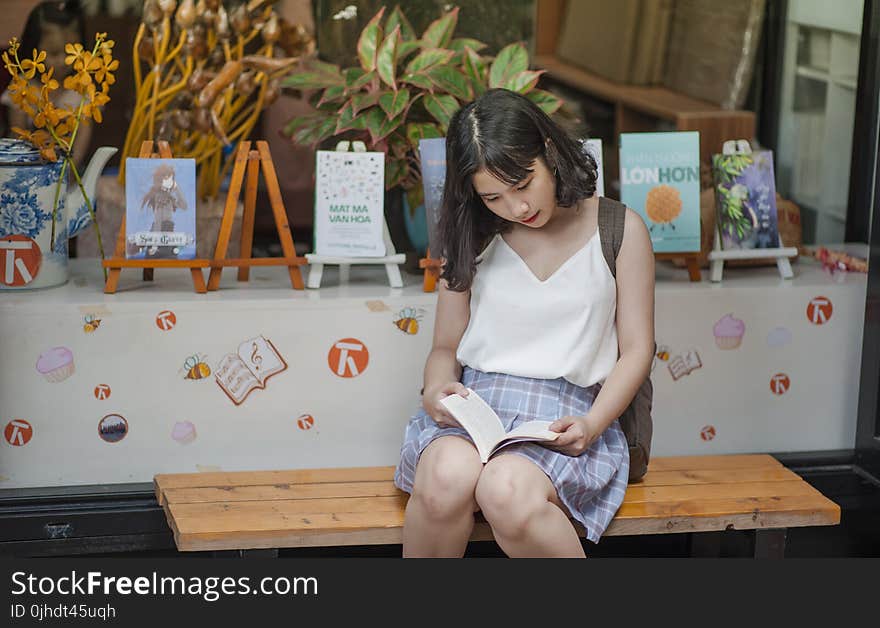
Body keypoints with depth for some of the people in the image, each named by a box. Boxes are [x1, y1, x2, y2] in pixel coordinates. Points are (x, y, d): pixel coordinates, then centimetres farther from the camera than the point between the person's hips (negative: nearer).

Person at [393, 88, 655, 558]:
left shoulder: (619, 229, 7)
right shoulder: (473, 240, 14)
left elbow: (636, 350, 6)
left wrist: (592, 424, -11)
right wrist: (435, 392, -7)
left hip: (565, 411, -2)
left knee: (507, 491, -37)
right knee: (447, 478, -36)